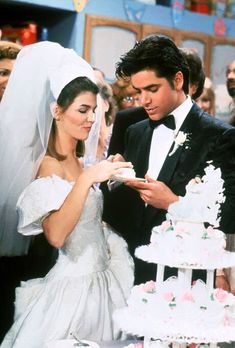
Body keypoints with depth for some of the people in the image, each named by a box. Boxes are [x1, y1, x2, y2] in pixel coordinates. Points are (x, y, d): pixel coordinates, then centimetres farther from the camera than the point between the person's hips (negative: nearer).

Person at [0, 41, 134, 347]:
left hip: (101, 279, 8)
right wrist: (86, 179, -33)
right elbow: (55, 234, -29)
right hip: (74, 285, -8)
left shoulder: (80, 160, 8)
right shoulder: (50, 165, -16)